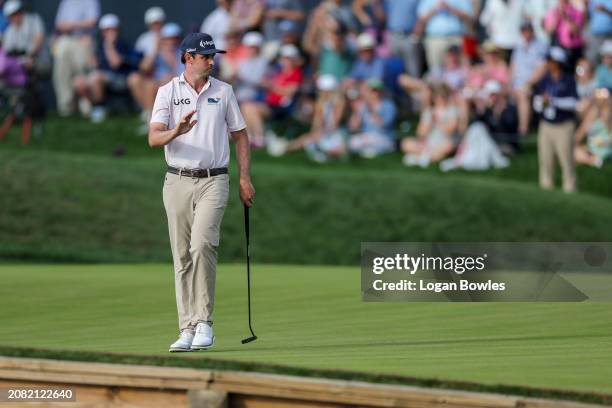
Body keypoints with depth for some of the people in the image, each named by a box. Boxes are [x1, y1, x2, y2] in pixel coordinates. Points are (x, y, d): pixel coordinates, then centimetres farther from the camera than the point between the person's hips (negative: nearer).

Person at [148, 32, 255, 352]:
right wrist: (177, 131, -27)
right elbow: (154, 138, -5)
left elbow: (240, 135, 14)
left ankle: (204, 323, -16)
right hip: (178, 182, 1)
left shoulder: (223, 91, 8)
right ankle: (187, 330, 6)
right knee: (182, 257, 2)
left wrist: (245, 178, 4)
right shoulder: (168, 92, 4)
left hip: (213, 181, -1)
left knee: (202, 243, -21)